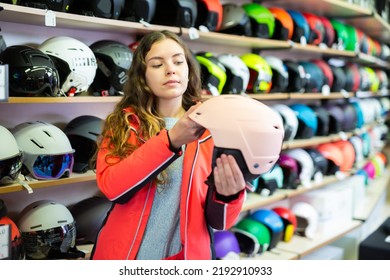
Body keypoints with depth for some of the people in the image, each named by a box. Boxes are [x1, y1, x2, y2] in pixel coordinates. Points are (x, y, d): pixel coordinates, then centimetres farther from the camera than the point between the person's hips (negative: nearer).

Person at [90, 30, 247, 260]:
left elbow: (218, 221, -6)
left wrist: (228, 194, -27)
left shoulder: (210, 129, -4)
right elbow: (111, 186, -19)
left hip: (186, 256, 0)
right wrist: (170, 140, -28)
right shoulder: (123, 123, -3)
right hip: (124, 254, 0)